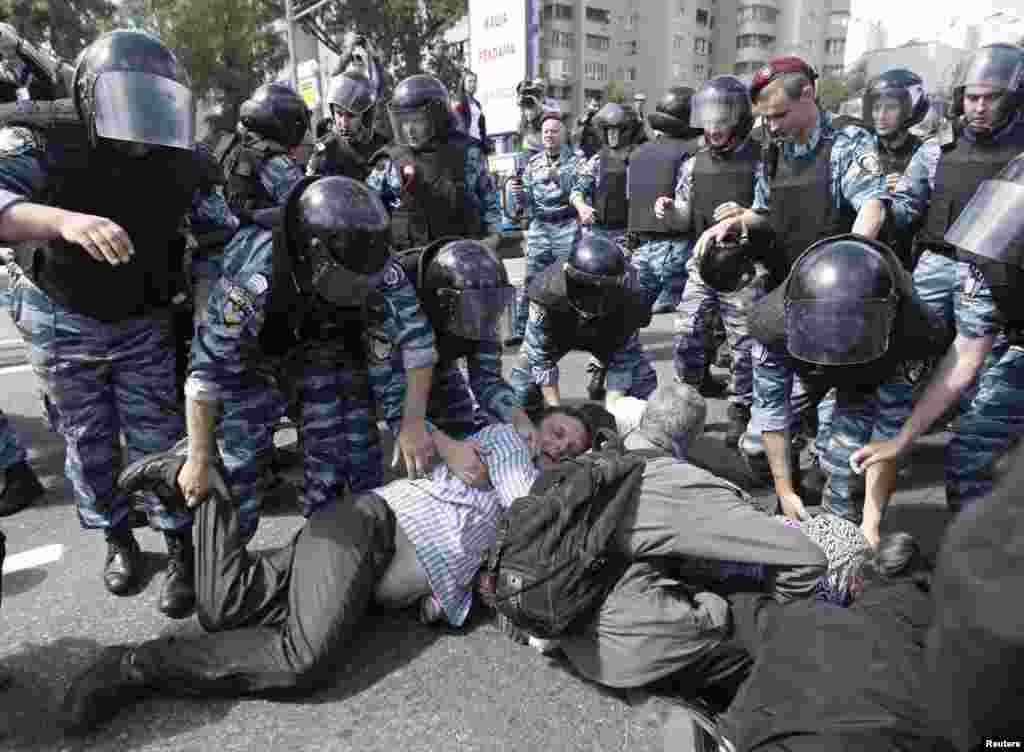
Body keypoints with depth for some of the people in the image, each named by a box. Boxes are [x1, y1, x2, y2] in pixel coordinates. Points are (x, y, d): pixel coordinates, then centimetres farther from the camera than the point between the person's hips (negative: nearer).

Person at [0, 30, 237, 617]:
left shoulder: (181, 165, -11)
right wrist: (64, 219, -55)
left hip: (145, 322, 0)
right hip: (63, 322, 0)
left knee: (158, 438, 2)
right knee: (89, 443, 12)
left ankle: (182, 548, 16)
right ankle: (118, 539, 32)